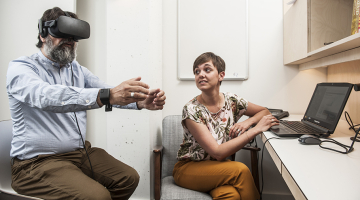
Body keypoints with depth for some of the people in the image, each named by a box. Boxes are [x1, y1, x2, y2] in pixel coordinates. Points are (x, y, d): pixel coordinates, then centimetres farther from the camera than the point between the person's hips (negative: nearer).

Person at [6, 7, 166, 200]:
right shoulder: (20, 68, -10)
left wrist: (141, 101, -23)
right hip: (38, 161, -6)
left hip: (80, 152, 7)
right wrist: (107, 95, -47)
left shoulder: (77, 70, 10)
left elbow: (109, 95, -2)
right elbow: (45, 96, -33)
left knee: (129, 178, 3)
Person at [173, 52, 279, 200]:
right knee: (241, 169, -26)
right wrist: (257, 129, -24)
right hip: (189, 168, -3)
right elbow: (218, 152, -25)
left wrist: (248, 122, -12)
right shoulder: (191, 110, -20)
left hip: (218, 166, 3)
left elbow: (264, 111, 11)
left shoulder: (232, 101, -5)